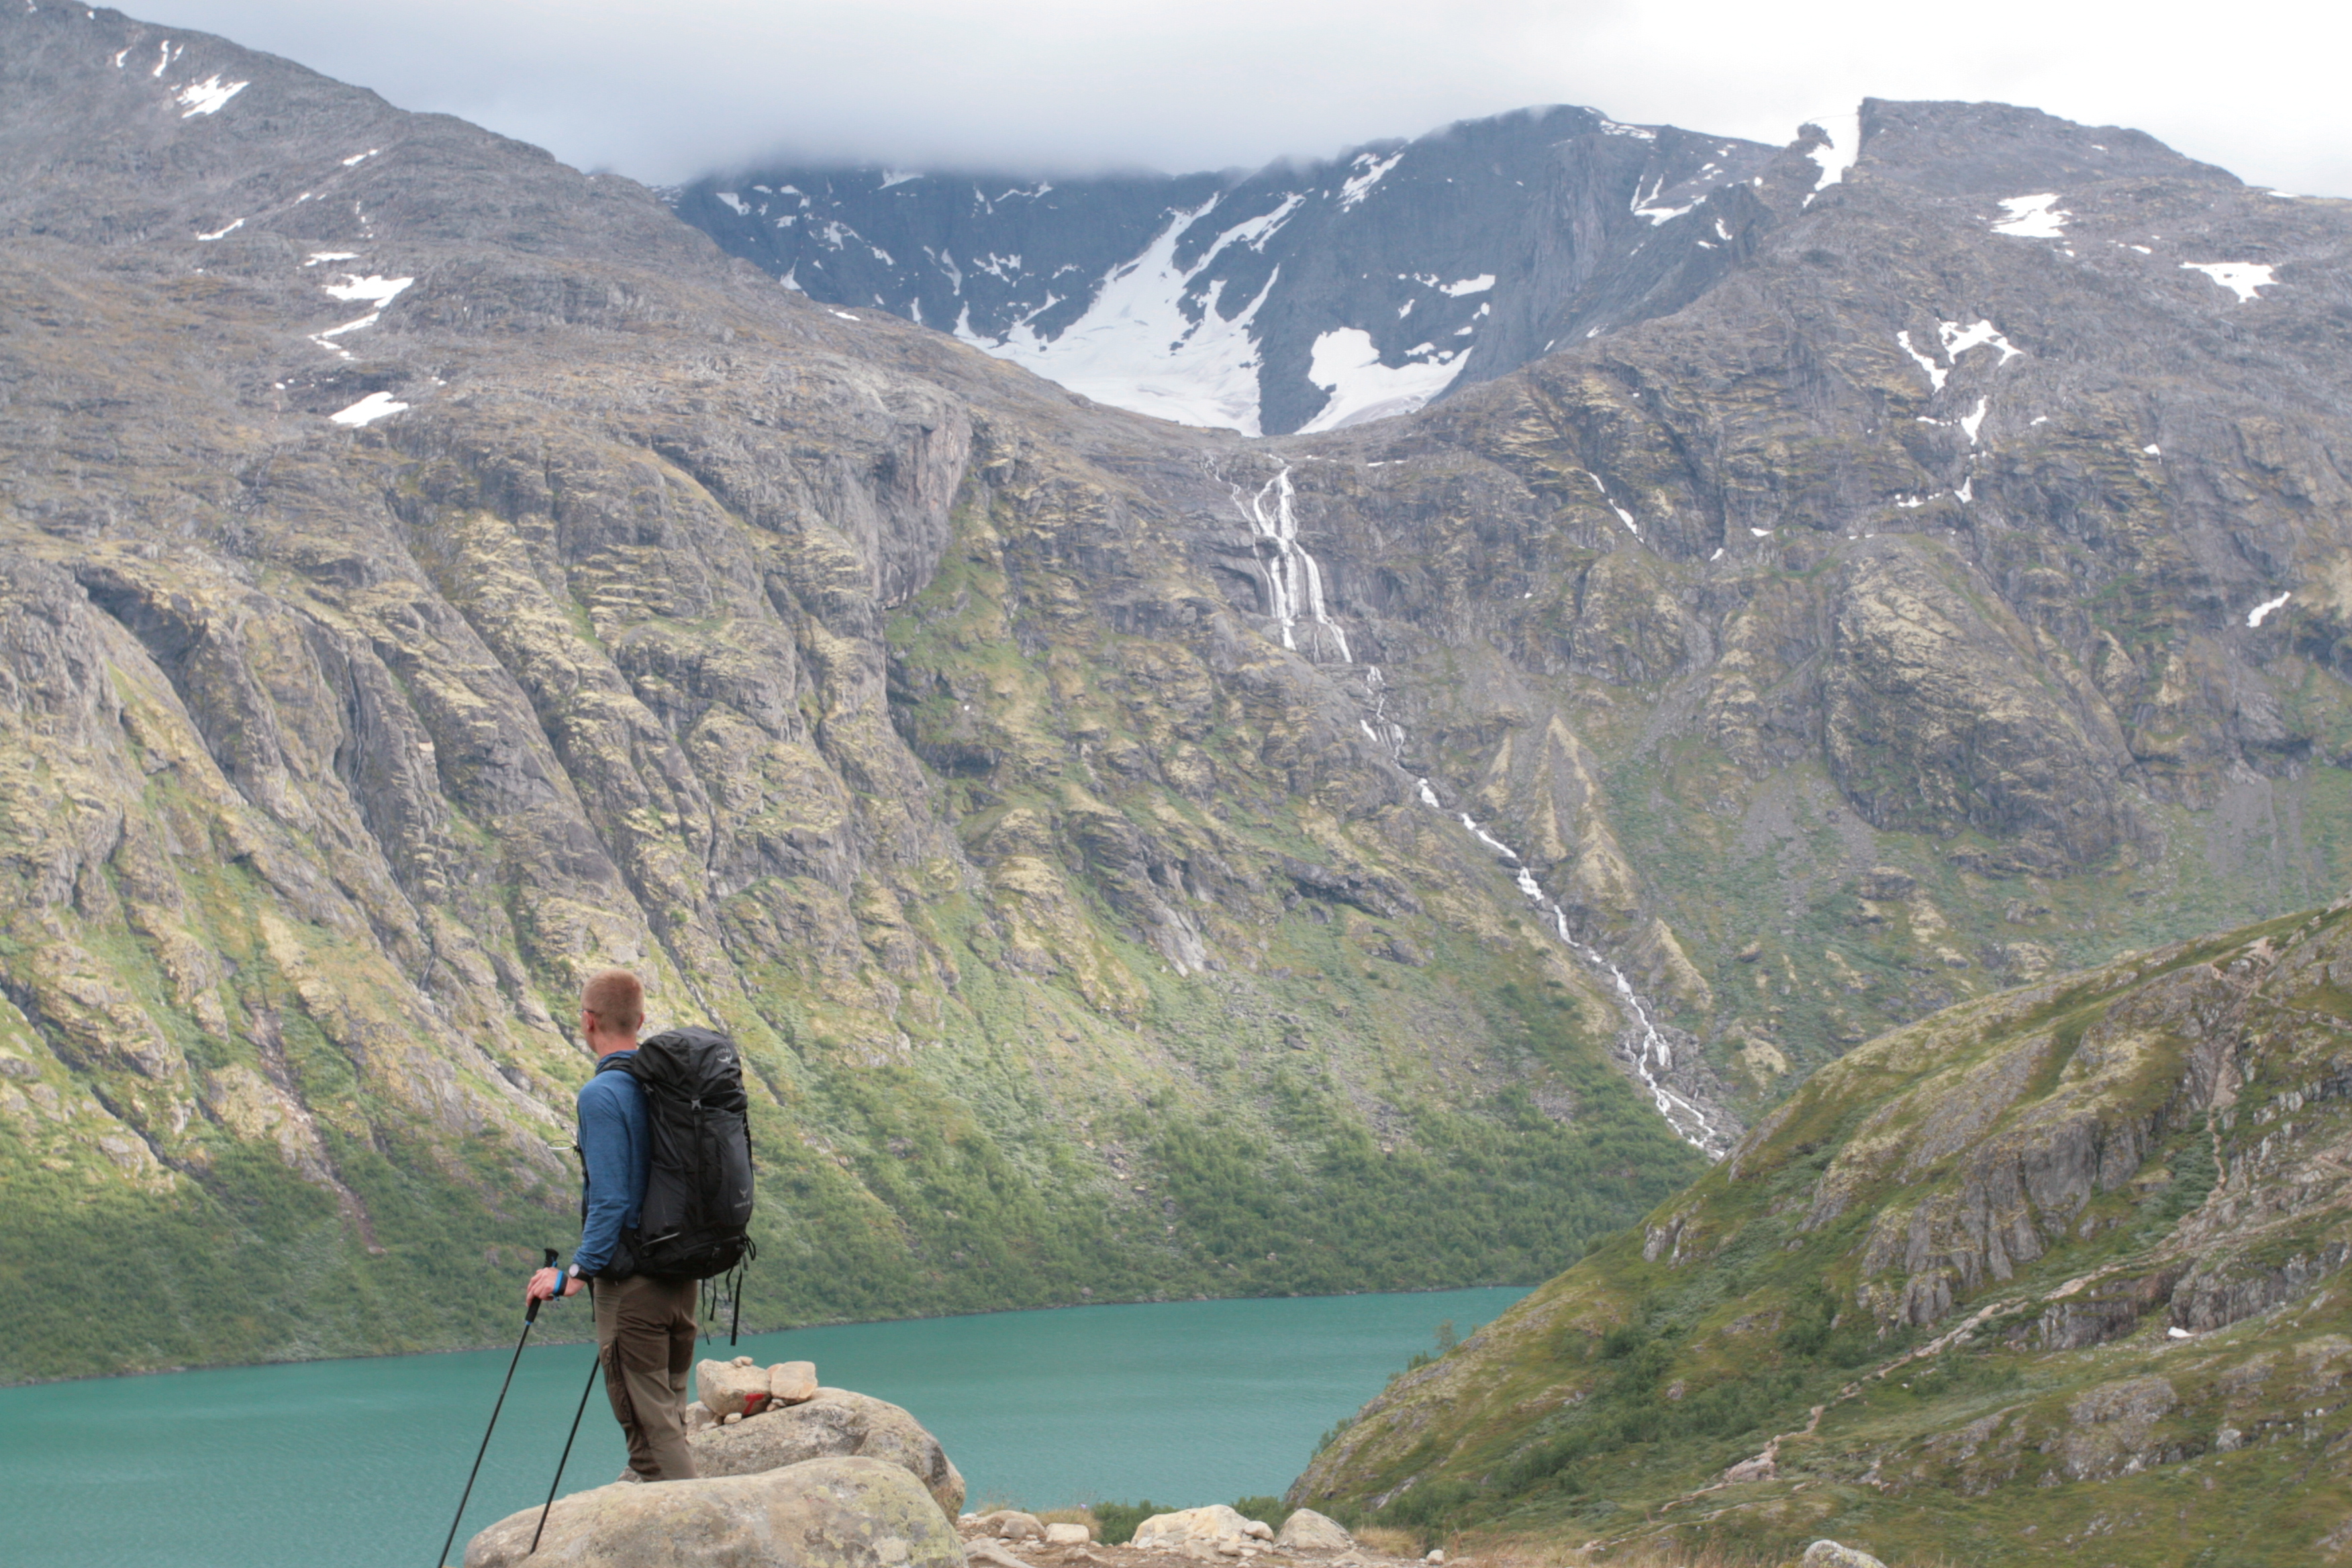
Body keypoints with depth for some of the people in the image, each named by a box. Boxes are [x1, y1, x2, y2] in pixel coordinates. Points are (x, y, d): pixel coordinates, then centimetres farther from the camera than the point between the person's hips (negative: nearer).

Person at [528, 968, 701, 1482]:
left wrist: (577, 1272, -20)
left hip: (630, 1281, -8)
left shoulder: (601, 1095, -15)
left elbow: (611, 1199, -21)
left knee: (650, 1424, -4)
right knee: (669, 1415, 17)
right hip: (681, 1276, 8)